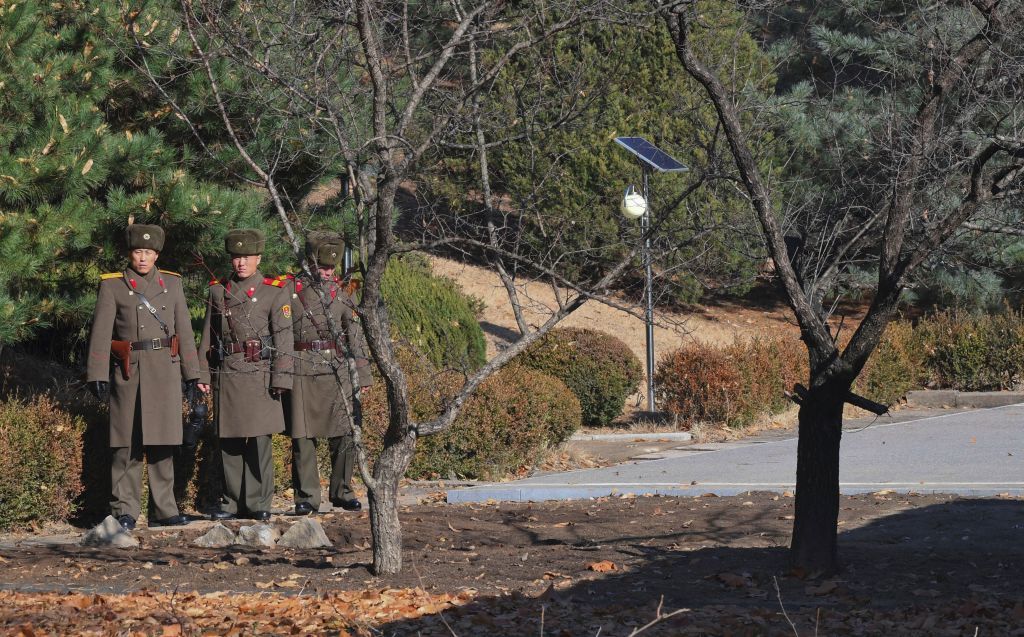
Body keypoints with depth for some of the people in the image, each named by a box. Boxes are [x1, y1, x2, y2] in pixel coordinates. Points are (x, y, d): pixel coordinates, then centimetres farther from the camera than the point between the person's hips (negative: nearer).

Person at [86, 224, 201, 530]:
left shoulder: (172, 283, 11)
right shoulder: (112, 286, 2)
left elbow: (184, 330, 13)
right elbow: (100, 332, -3)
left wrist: (191, 373, 9)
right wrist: (98, 375, -11)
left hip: (165, 368, 3)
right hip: (129, 371, -3)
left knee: (162, 445, 5)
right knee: (127, 445, -2)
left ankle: (163, 510, 10)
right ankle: (124, 511, 0)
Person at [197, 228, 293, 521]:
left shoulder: (274, 292, 0)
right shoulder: (219, 291, 11)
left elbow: (283, 338, -4)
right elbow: (208, 336, 14)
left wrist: (281, 379, -10)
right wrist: (202, 374, 8)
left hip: (259, 374, -3)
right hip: (226, 374, 4)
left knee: (259, 440, -5)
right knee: (229, 442, 6)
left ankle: (258, 503, 1)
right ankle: (234, 502, 13)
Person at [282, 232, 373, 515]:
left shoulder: (341, 291, 10)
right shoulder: (291, 288, 3)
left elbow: (355, 336, 10)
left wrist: (362, 374, 5)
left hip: (337, 372, 2)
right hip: (302, 372, -2)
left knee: (344, 434, -1)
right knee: (302, 437, -1)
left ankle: (342, 492, 12)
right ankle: (306, 497, 6)